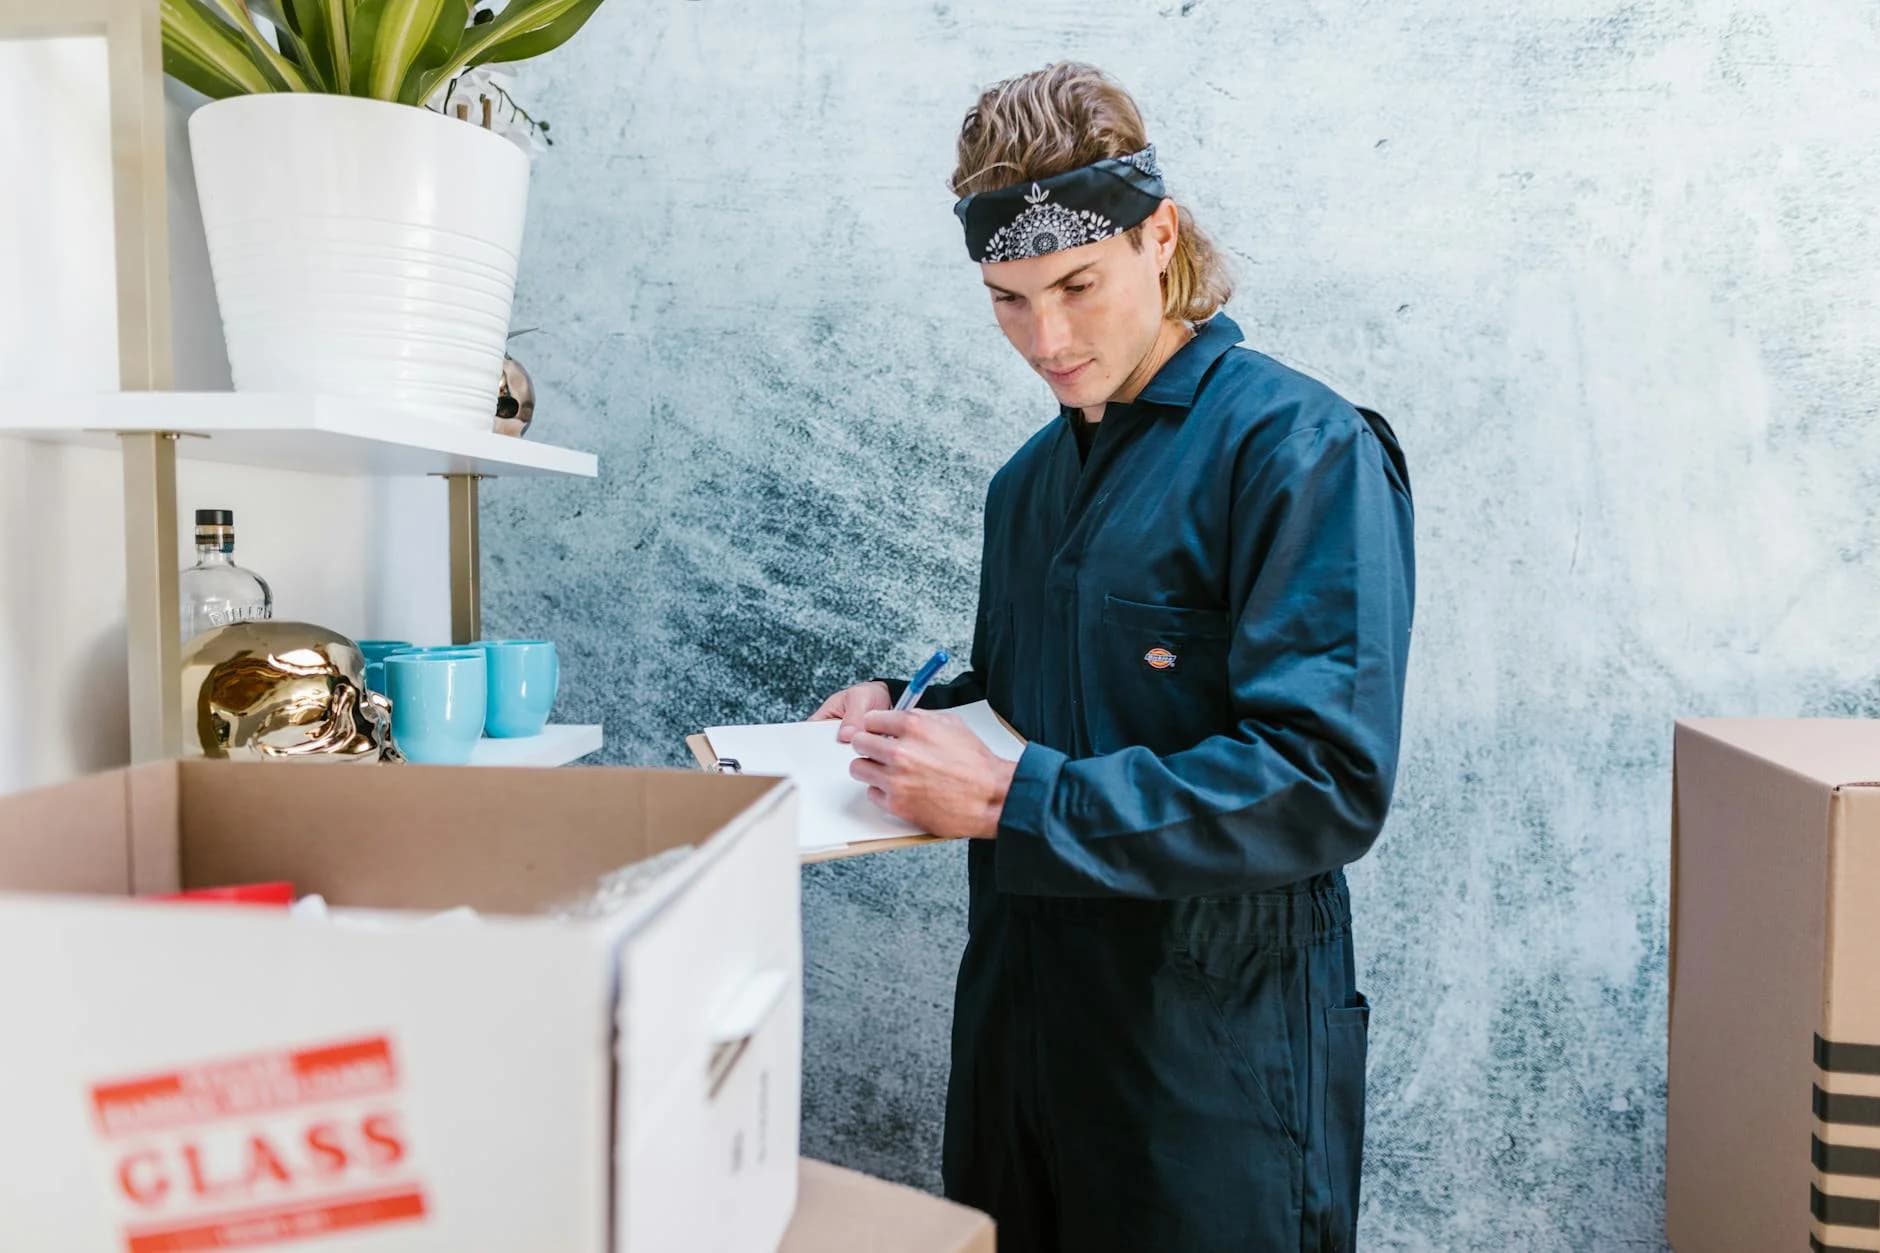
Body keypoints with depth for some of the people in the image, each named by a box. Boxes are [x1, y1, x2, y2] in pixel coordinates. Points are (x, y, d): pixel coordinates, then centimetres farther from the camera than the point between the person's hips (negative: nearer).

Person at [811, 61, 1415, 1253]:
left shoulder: (1300, 447, -15)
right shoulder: (1031, 479, 9)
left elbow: (1327, 784, -23)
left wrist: (1014, 797, -24)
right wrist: (904, 711, -1)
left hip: (1215, 1052, -7)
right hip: (1021, 1015, 7)